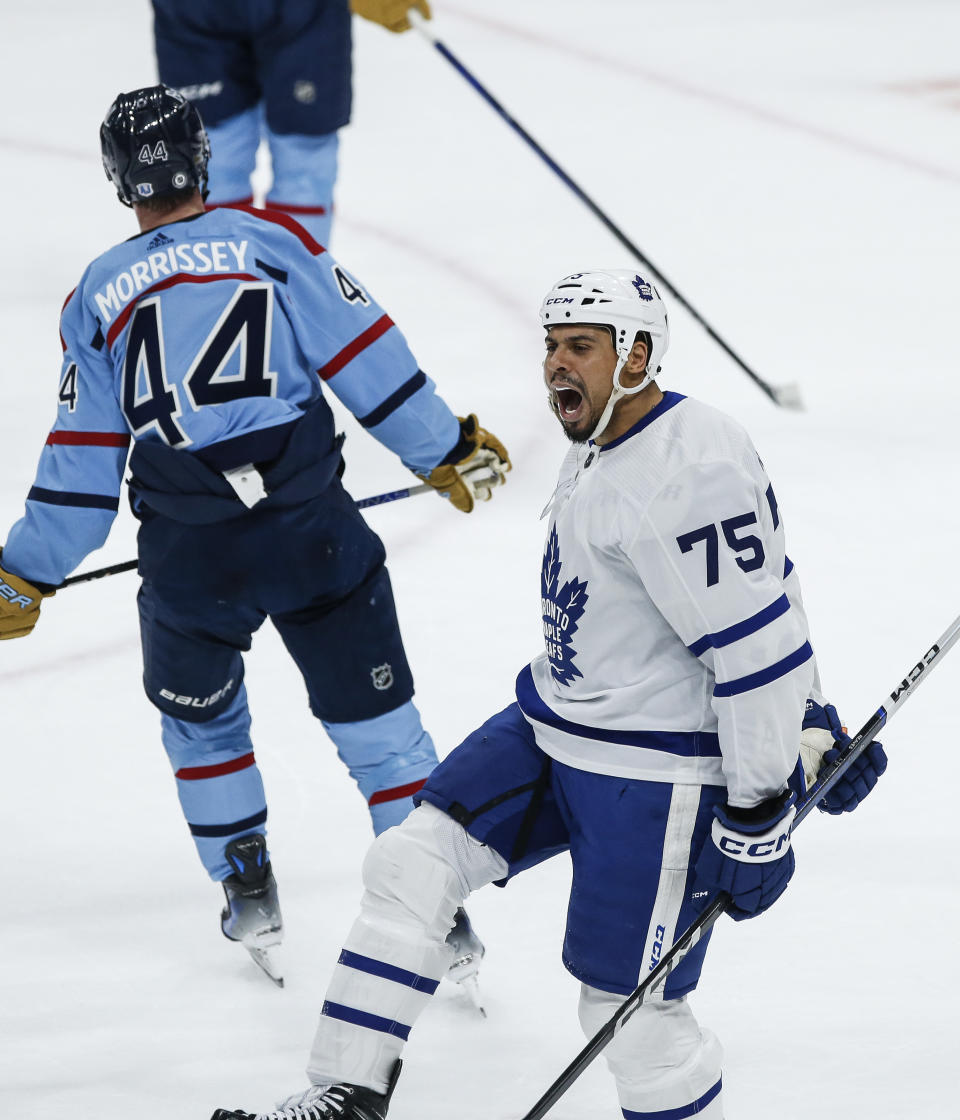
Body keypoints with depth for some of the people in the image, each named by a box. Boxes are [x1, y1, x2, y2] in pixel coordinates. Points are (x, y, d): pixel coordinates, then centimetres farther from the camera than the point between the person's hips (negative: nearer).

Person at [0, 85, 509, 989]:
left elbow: (81, 460, 8)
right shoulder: (273, 243, 3)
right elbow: (366, 361, -1)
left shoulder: (96, 297, 7)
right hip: (312, 531, -1)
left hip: (189, 557, 1)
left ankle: (248, 891, 28)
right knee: (373, 713, 9)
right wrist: (449, 452, 9)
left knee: (199, 716, 26)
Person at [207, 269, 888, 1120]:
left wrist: (759, 814, -22)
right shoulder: (601, 447, 9)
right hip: (556, 726, 10)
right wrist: (816, 721, 21)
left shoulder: (688, 473, -24)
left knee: (630, 1008, -5)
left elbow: (759, 631, -25)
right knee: (414, 865, 2)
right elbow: (768, 585, 18)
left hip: (657, 776, -10)